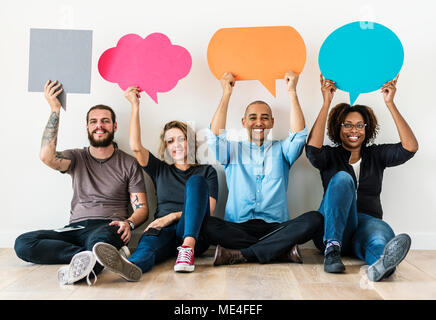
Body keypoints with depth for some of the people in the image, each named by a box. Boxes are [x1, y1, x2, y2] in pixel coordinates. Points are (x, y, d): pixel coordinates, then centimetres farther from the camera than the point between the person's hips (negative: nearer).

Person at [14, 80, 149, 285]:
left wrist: (128, 223, -18)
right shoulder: (77, 158, 15)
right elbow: (47, 156, -9)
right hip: (75, 228, 6)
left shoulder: (129, 163, 10)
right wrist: (55, 110, -4)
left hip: (108, 228, -5)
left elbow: (142, 208, 6)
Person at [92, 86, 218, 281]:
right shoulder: (160, 170, 22)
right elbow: (136, 147, 7)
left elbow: (209, 210, 3)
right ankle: (132, 265, -72)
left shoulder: (206, 172, 16)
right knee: (151, 238, -35)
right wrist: (135, 106, 5)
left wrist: (173, 216, -11)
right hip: (164, 230, 1)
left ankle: (188, 248, -42)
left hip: (194, 231, -1)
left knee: (196, 181, -24)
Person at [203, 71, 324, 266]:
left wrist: (292, 91, -1)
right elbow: (215, 136, -3)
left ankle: (240, 254, -27)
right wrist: (226, 93, 0)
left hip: (276, 227, 1)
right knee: (204, 223, -31)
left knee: (314, 219, -29)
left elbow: (299, 134, -2)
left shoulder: (281, 150, 18)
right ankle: (282, 250, -26)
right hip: (237, 228, 0)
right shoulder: (233, 149, 17)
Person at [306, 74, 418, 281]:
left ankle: (383, 260, -73)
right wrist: (326, 103, -12)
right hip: (331, 228, -1)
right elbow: (312, 149, -12)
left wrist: (390, 103, -4)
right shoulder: (330, 156, 13)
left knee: (382, 231, -36)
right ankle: (332, 250, -44)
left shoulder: (376, 155, 19)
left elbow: (410, 147, 1)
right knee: (342, 178, -28)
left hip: (367, 222, 1)